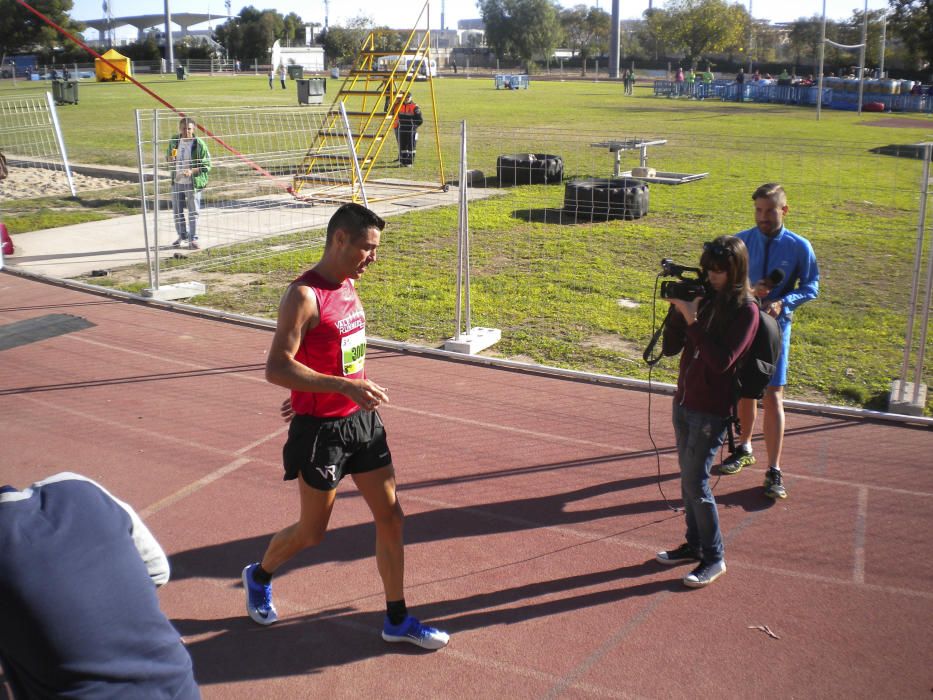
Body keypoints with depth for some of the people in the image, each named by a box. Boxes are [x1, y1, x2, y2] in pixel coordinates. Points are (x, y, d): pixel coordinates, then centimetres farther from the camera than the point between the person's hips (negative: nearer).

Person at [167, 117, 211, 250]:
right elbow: (169, 159, 16)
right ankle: (182, 235, 30)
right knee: (177, 211, 13)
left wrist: (192, 171, -25)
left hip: (193, 183, -5)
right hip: (177, 182, 5)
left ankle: (193, 239, 13)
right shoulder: (174, 141, 2)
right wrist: (171, 159, -9)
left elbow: (206, 165, -11)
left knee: (193, 212, 2)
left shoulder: (199, 144, -13)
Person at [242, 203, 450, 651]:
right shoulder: (303, 296, -21)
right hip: (321, 429, -7)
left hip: (362, 419, 8)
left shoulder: (348, 285, 6)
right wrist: (343, 386, -32)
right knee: (312, 532, 10)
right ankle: (259, 576, 40)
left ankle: (397, 620, 21)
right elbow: (276, 368, -26)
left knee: (390, 516, 8)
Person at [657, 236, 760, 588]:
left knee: (696, 482, -5)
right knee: (688, 477, 14)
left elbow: (722, 360, -24)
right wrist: (678, 310, -10)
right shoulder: (704, 298, 4)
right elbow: (670, 348, 3)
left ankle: (714, 558, 9)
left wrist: (693, 320, -24)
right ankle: (694, 545, 28)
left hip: (711, 410, -7)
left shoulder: (745, 309, -13)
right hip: (683, 401, 7)